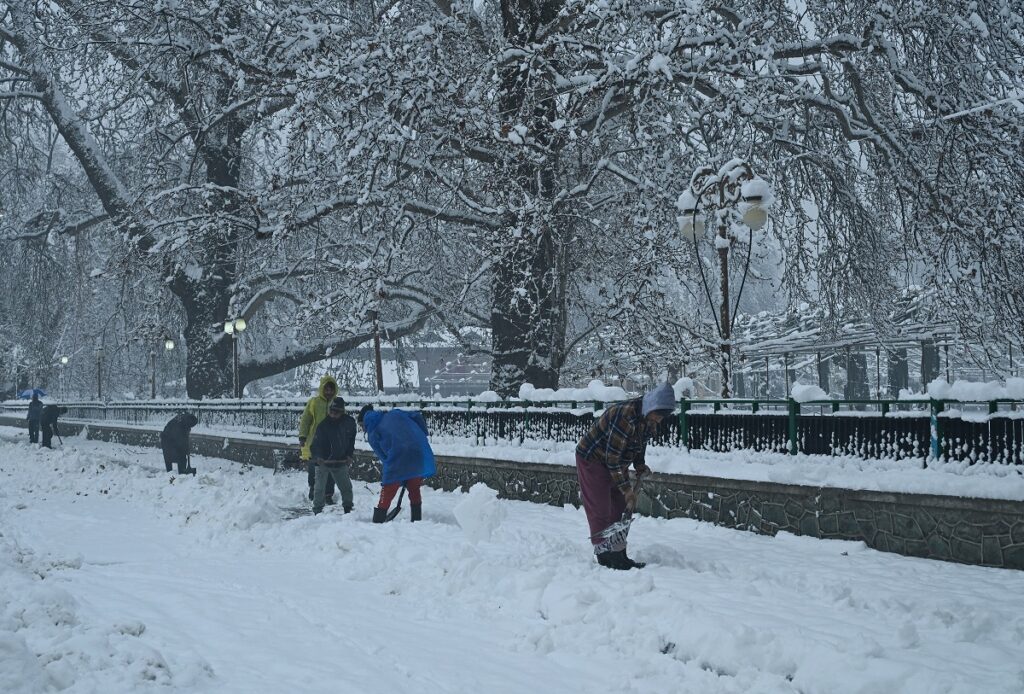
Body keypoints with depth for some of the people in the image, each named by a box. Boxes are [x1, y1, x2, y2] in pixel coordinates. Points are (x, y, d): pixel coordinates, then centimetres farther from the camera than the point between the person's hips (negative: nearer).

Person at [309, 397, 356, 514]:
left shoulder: (349, 423, -2)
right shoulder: (323, 425, -12)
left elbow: (351, 440, 13)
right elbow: (316, 442, -14)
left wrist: (349, 455, 5)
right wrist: (316, 457, -29)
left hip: (341, 462, 3)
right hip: (323, 461, -3)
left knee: (346, 487, 8)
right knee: (320, 488, -3)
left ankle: (348, 508, 24)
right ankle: (317, 510, 5)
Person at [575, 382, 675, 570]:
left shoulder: (649, 420, -7)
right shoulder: (625, 416, -35)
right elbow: (612, 457, -31)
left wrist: (640, 466, -2)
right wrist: (627, 489, -27)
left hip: (617, 464, 9)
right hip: (591, 459, -9)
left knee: (619, 509, 8)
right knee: (600, 511, -8)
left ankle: (619, 557, 14)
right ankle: (606, 558, -5)